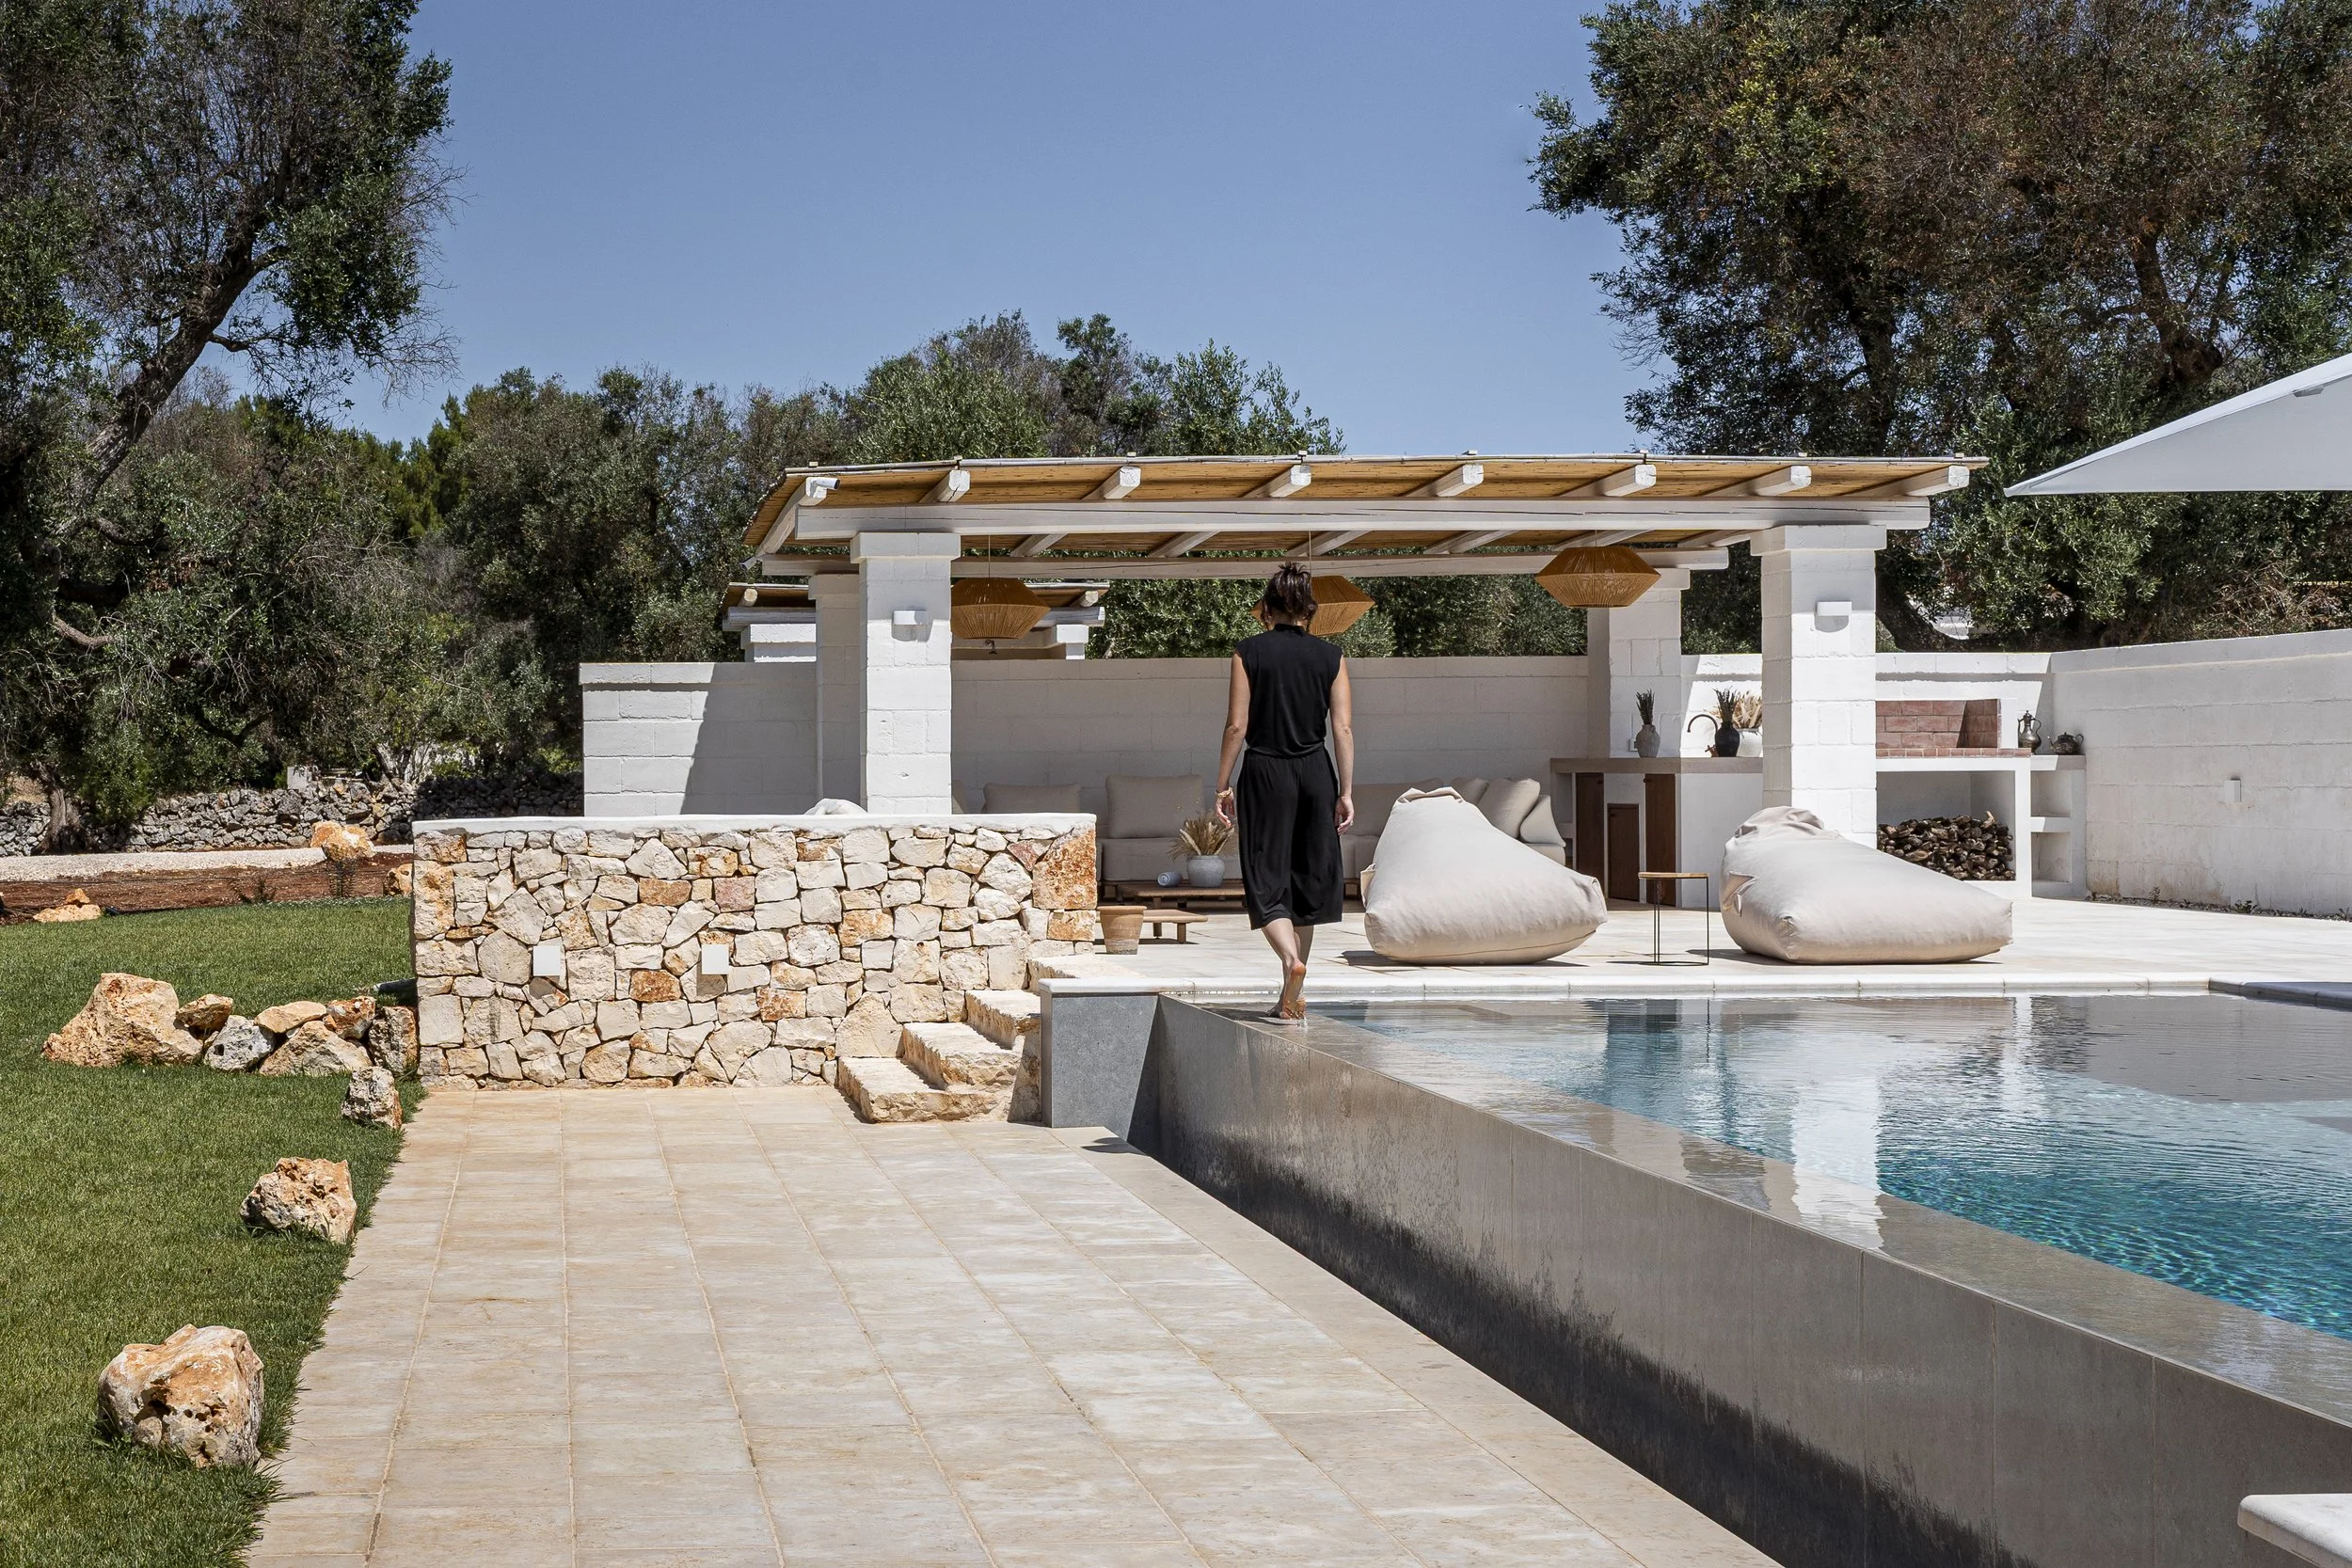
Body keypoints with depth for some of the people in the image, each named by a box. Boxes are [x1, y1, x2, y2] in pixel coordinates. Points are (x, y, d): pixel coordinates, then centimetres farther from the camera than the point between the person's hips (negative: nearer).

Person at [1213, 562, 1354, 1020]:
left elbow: (1237, 725, -6)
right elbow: (1343, 729, 0)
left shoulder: (1249, 652, -3)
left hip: (1265, 772, -3)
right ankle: (1294, 994, 17)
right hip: (1316, 773, 3)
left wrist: (1223, 785, 2)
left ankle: (1291, 959, -27)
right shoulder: (1330, 656, 3)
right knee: (1307, 879, 12)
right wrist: (1346, 791, 4)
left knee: (1266, 881, 1)